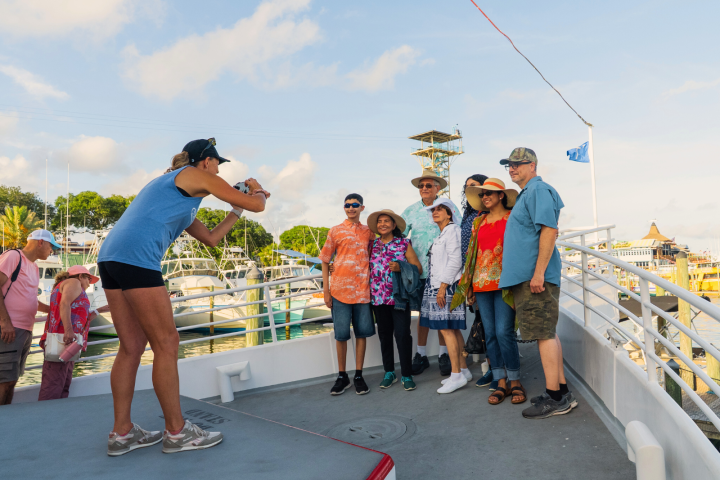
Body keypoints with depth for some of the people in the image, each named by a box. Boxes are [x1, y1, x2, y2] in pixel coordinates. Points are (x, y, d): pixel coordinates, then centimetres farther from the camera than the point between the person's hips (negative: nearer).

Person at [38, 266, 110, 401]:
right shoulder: (73, 282, 5)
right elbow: (65, 303, -15)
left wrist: (99, 310, 34)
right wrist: (68, 330, -25)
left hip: (67, 343, 10)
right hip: (63, 340, -10)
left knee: (64, 386, 5)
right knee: (53, 385, -17)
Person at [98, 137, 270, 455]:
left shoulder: (179, 198, 31)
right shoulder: (197, 176, 5)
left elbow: (211, 238, 33)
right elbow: (257, 205, 6)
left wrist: (237, 210, 36)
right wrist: (256, 191, 28)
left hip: (110, 256, 10)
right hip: (136, 257, -10)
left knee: (133, 345, 13)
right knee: (166, 344, -2)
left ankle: (122, 433, 19)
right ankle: (176, 432, 8)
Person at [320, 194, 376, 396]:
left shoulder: (368, 232, 10)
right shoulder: (335, 231, 4)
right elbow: (325, 261, 5)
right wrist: (326, 290, -1)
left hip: (363, 290, 2)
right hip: (340, 290, -2)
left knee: (362, 332, 5)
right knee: (341, 334, 3)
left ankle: (358, 376, 17)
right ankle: (342, 376, 18)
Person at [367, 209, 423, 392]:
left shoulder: (404, 243, 1)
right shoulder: (373, 244, 10)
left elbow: (418, 268, 0)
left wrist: (400, 268, -17)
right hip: (378, 297, 3)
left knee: (402, 334, -6)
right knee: (384, 334, 11)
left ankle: (406, 375, 7)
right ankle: (389, 373, 24)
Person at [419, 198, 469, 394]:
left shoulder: (452, 230, -8)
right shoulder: (442, 234, 20)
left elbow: (455, 261, -17)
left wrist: (443, 286, -19)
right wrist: (438, 287, 13)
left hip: (447, 286, -9)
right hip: (439, 286, 9)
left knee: (446, 328, -10)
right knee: (452, 329, 10)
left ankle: (456, 375, -6)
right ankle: (463, 370, 17)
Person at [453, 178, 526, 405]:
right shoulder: (478, 222, 16)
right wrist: (468, 285, 11)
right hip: (482, 282, 5)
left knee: (504, 332, -9)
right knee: (490, 333, 6)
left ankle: (515, 381, 8)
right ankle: (501, 383, 15)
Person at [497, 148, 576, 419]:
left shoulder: (538, 190, -9)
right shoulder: (526, 194, 22)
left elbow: (549, 230, -20)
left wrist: (538, 272, -24)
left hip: (535, 277, -10)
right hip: (525, 277, 10)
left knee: (545, 334, -6)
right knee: (547, 334, 13)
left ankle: (555, 398, 2)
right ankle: (561, 391, 22)